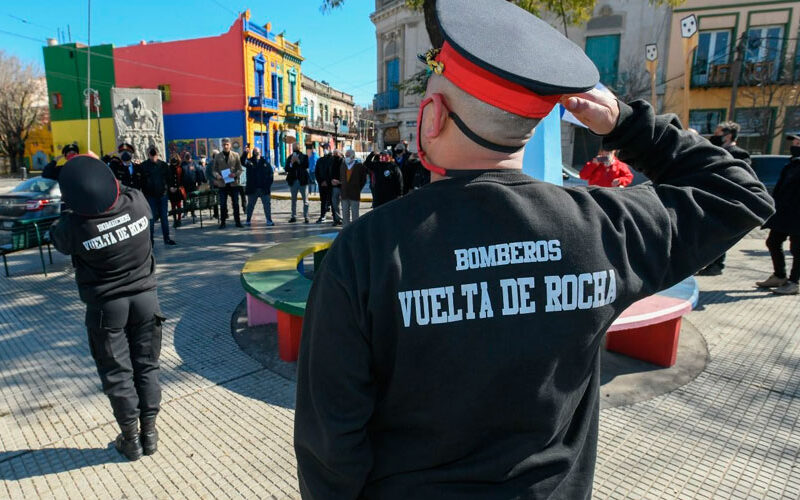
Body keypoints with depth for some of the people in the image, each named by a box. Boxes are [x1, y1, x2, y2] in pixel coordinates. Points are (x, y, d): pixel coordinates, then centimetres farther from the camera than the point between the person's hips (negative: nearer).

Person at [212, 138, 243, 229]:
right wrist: (217, 175, -14)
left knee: (235, 203, 6)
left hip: (233, 183, 0)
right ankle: (222, 222, 13)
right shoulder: (218, 156, 6)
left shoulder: (235, 155, 4)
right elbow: (214, 170, 7)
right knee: (223, 204, 4)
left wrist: (235, 174, -17)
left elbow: (240, 169, 3)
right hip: (222, 184, 0)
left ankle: (237, 221, 15)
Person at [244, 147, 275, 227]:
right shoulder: (250, 162, 4)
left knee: (267, 205, 1)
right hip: (252, 189, 0)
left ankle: (269, 220, 7)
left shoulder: (265, 162, 5)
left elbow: (271, 174, 5)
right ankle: (248, 220, 19)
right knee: (250, 205, 10)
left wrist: (268, 184, -3)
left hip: (264, 189, 0)